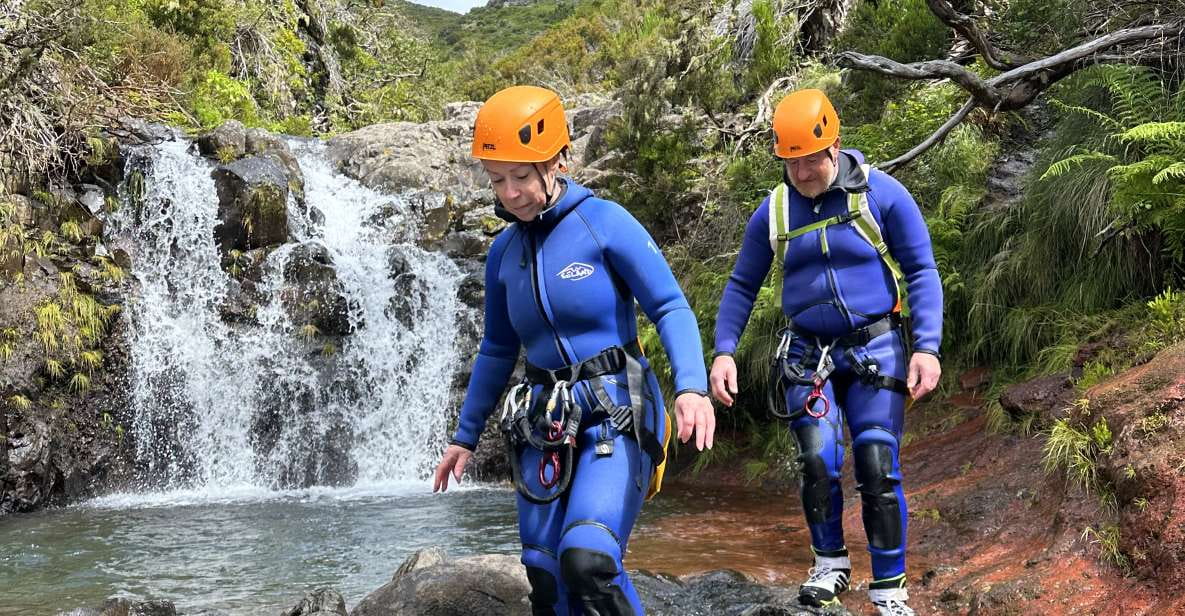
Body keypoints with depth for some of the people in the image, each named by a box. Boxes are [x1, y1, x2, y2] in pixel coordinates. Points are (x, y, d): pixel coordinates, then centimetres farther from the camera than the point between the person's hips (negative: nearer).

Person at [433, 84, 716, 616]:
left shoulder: (604, 222, -8)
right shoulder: (504, 252, 8)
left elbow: (670, 308, -11)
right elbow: (497, 350, 19)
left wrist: (692, 387, -27)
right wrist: (465, 436, 21)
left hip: (616, 416, -5)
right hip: (543, 426, 6)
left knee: (587, 559, -25)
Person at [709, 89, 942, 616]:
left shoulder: (882, 194, -6)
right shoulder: (773, 212, 1)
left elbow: (921, 271, -3)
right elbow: (742, 286, 10)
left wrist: (927, 347, -14)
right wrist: (724, 351, -1)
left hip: (875, 349, -2)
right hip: (808, 354, 2)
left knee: (877, 468, -7)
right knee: (818, 461, -14)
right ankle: (829, 564, 10)